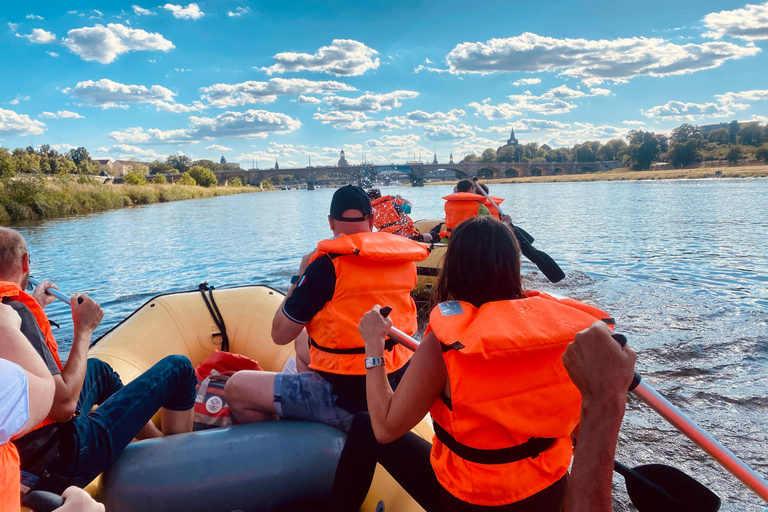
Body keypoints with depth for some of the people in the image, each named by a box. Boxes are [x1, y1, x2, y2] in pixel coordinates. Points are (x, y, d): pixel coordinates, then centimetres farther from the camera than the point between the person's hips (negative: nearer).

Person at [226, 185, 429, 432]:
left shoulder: (327, 264, -17)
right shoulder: (403, 259, 0)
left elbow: (280, 334, -8)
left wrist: (301, 275, 3)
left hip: (350, 400, -7)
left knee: (236, 388, 0)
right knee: (303, 345, 30)